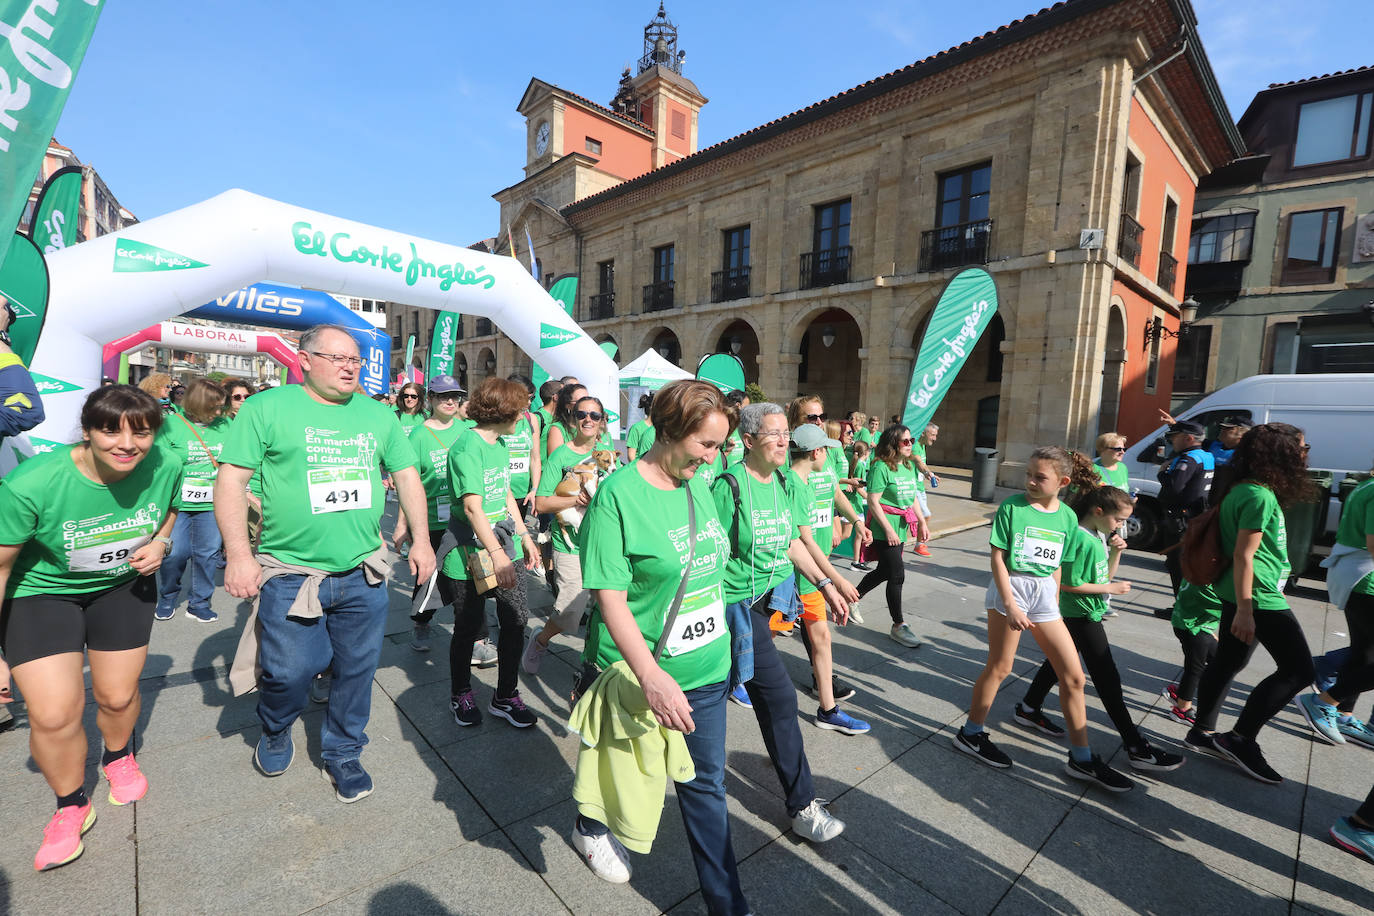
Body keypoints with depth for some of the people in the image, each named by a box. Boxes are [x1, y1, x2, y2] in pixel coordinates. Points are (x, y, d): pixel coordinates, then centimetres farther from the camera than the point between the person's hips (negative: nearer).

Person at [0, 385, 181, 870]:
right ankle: (72, 807, 23)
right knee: (53, 714, -7)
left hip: (123, 586, 2)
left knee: (117, 696, 11)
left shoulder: (165, 467, -20)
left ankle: (118, 757, 47)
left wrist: (160, 543, -15)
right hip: (41, 593, -2)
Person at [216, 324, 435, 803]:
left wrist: (421, 540, 7)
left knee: (357, 670, 11)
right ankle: (274, 733, 40)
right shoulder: (266, 408, -2)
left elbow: (407, 475, 11)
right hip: (290, 573, -2)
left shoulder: (378, 415, 8)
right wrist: (239, 554, -11)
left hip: (363, 573, 3)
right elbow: (230, 481, -4)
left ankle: (342, 754, 34)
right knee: (288, 672, 5)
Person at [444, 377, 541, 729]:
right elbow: (472, 506, -25)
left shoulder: (500, 444, 10)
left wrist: (525, 537, 17)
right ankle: (461, 694, 34)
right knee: (468, 627, 10)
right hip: (471, 553, -7)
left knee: (517, 619, 5)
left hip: (505, 545, 7)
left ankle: (506, 696, 23)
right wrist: (497, 554, -30)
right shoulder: (467, 447, -17)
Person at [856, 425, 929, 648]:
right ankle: (898, 625, 8)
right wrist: (888, 529, -21)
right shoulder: (881, 467, -15)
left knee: (884, 571, 15)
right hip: (884, 529, -8)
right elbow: (873, 501, -18)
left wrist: (922, 523, 15)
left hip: (901, 527, 8)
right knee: (897, 575, -6)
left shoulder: (909, 466, 11)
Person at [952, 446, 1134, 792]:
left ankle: (1081, 758, 23)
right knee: (999, 668, 3)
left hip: (1044, 595, 5)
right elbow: (998, 557, -11)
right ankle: (970, 734, 21)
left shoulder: (1067, 517, 5)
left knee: (1073, 675, 7)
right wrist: (1010, 604, -16)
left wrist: (1054, 603, 11)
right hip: (1010, 588, -5)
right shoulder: (1012, 506, -10)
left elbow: (1056, 566, 13)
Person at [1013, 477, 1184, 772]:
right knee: (1108, 679, -2)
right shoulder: (1080, 539, -23)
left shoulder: (1099, 536, 7)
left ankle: (1028, 709, 31)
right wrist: (1109, 588, -15)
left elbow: (1105, 576, 14)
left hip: (1088, 613, 10)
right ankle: (1136, 748, 8)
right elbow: (1069, 583, -22)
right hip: (1081, 614, -10)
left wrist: (1115, 552, 0)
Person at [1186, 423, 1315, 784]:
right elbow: (1243, 555, -21)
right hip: (1258, 596, -10)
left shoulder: (1242, 490, 11)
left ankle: (1203, 732, 25)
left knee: (1228, 662, 15)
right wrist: (1244, 610, -21)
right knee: (1299, 669, -1)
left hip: (1242, 594, 10)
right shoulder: (1260, 496, -17)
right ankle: (1240, 738, 5)